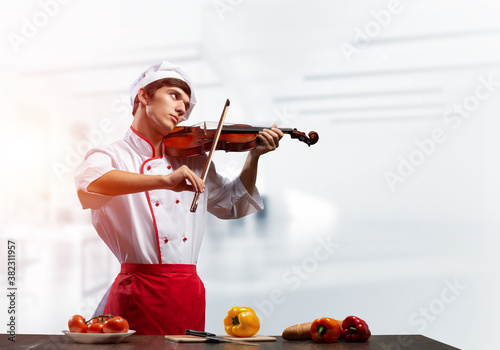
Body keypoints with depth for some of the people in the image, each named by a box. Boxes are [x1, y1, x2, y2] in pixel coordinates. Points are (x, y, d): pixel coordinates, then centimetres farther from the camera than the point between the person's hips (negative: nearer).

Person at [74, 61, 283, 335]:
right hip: (139, 292, -4)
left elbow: (233, 204, 23)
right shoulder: (111, 156, -1)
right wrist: (164, 180, -35)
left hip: (189, 292, 4)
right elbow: (89, 182, -25)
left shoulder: (192, 160, 13)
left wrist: (254, 156, 10)